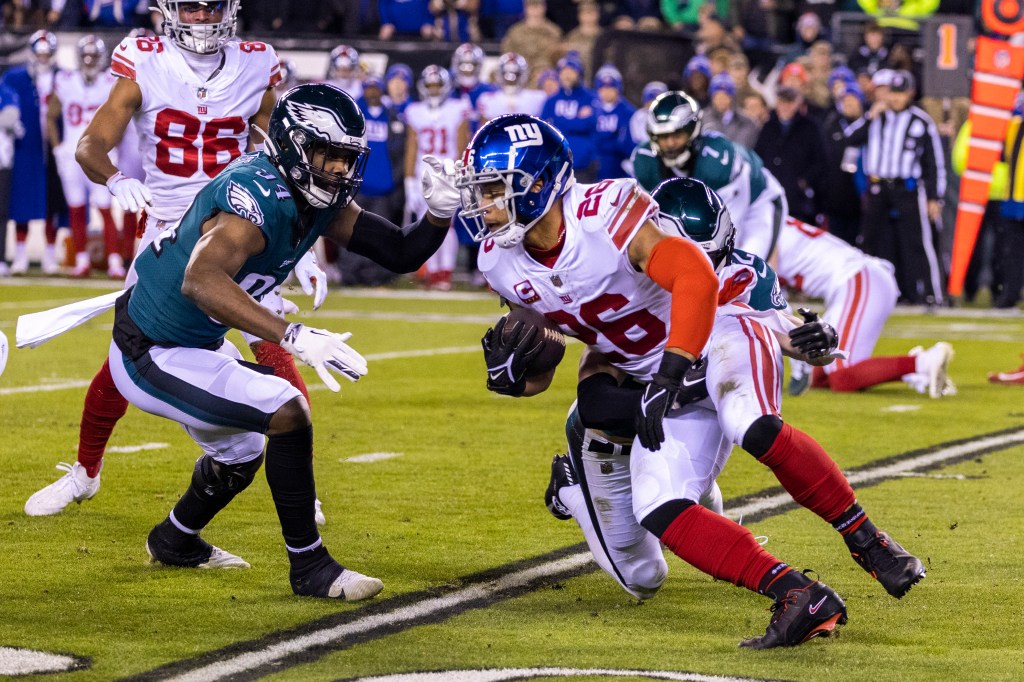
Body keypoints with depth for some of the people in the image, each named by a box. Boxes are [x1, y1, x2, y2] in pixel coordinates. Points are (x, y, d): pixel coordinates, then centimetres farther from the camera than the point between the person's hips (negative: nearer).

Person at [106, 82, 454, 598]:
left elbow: (400, 255, -1)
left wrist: (440, 214, -22)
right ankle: (310, 568, -8)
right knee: (288, 415, -20)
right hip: (153, 357, -10)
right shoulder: (258, 197, -31)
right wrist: (295, 338, -56)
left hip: (193, 343, 10)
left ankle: (175, 541, 56)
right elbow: (201, 281, -49)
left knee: (239, 454, 28)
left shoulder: (319, 198, -4)